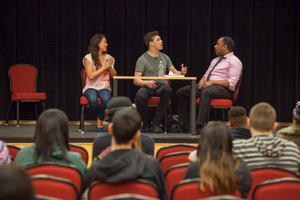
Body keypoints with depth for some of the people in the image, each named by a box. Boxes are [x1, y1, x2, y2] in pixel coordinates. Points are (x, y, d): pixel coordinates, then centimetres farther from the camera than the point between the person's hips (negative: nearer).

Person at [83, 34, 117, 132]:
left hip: (105, 87, 2)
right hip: (91, 87, -2)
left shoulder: (108, 58, 13)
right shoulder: (88, 58, -1)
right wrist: (104, 67, -10)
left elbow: (114, 75, 10)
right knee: (93, 100, -37)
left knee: (106, 99, -35)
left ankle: (100, 120, -7)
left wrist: (110, 67, -8)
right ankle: (103, 116, -4)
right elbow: (90, 76, -11)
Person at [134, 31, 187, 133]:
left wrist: (181, 72, -4)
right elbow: (136, 80, -2)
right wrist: (146, 83, -23)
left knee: (167, 89, -36)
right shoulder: (142, 59, 4)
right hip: (147, 86, -2)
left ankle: (156, 122, -26)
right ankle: (146, 122, -9)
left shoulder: (165, 57, 20)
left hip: (161, 85, 3)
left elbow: (174, 72, 20)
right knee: (140, 96, -38)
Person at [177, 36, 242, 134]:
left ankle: (200, 126, -45)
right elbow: (206, 75, 25)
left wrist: (212, 82, -20)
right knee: (181, 92, -6)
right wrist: (202, 81, 0)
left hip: (223, 89, -9)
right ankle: (184, 124, -8)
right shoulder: (215, 60, 25)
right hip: (206, 86, 9)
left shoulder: (234, 61, -3)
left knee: (205, 92, -41)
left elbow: (231, 83, -14)